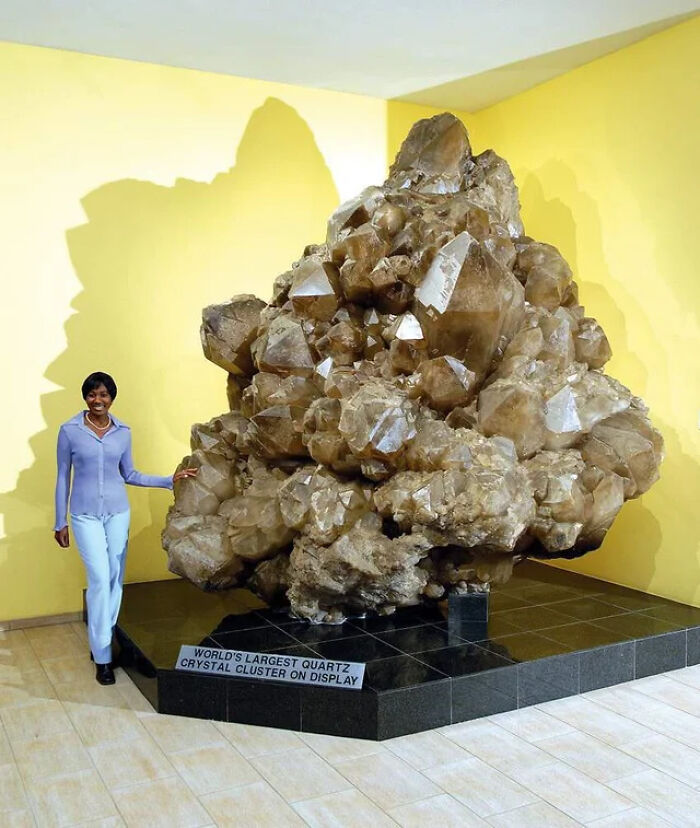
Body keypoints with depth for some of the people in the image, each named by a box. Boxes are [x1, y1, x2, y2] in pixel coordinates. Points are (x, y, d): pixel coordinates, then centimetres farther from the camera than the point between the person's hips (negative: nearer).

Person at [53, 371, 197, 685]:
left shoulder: (123, 431, 2)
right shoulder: (69, 430, -6)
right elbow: (62, 478, -1)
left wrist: (170, 480, 4)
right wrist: (60, 522, 1)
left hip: (118, 512, 3)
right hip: (85, 515, -3)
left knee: (115, 579, 7)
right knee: (100, 580, -9)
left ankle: (102, 641, 23)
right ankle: (102, 656, 1)